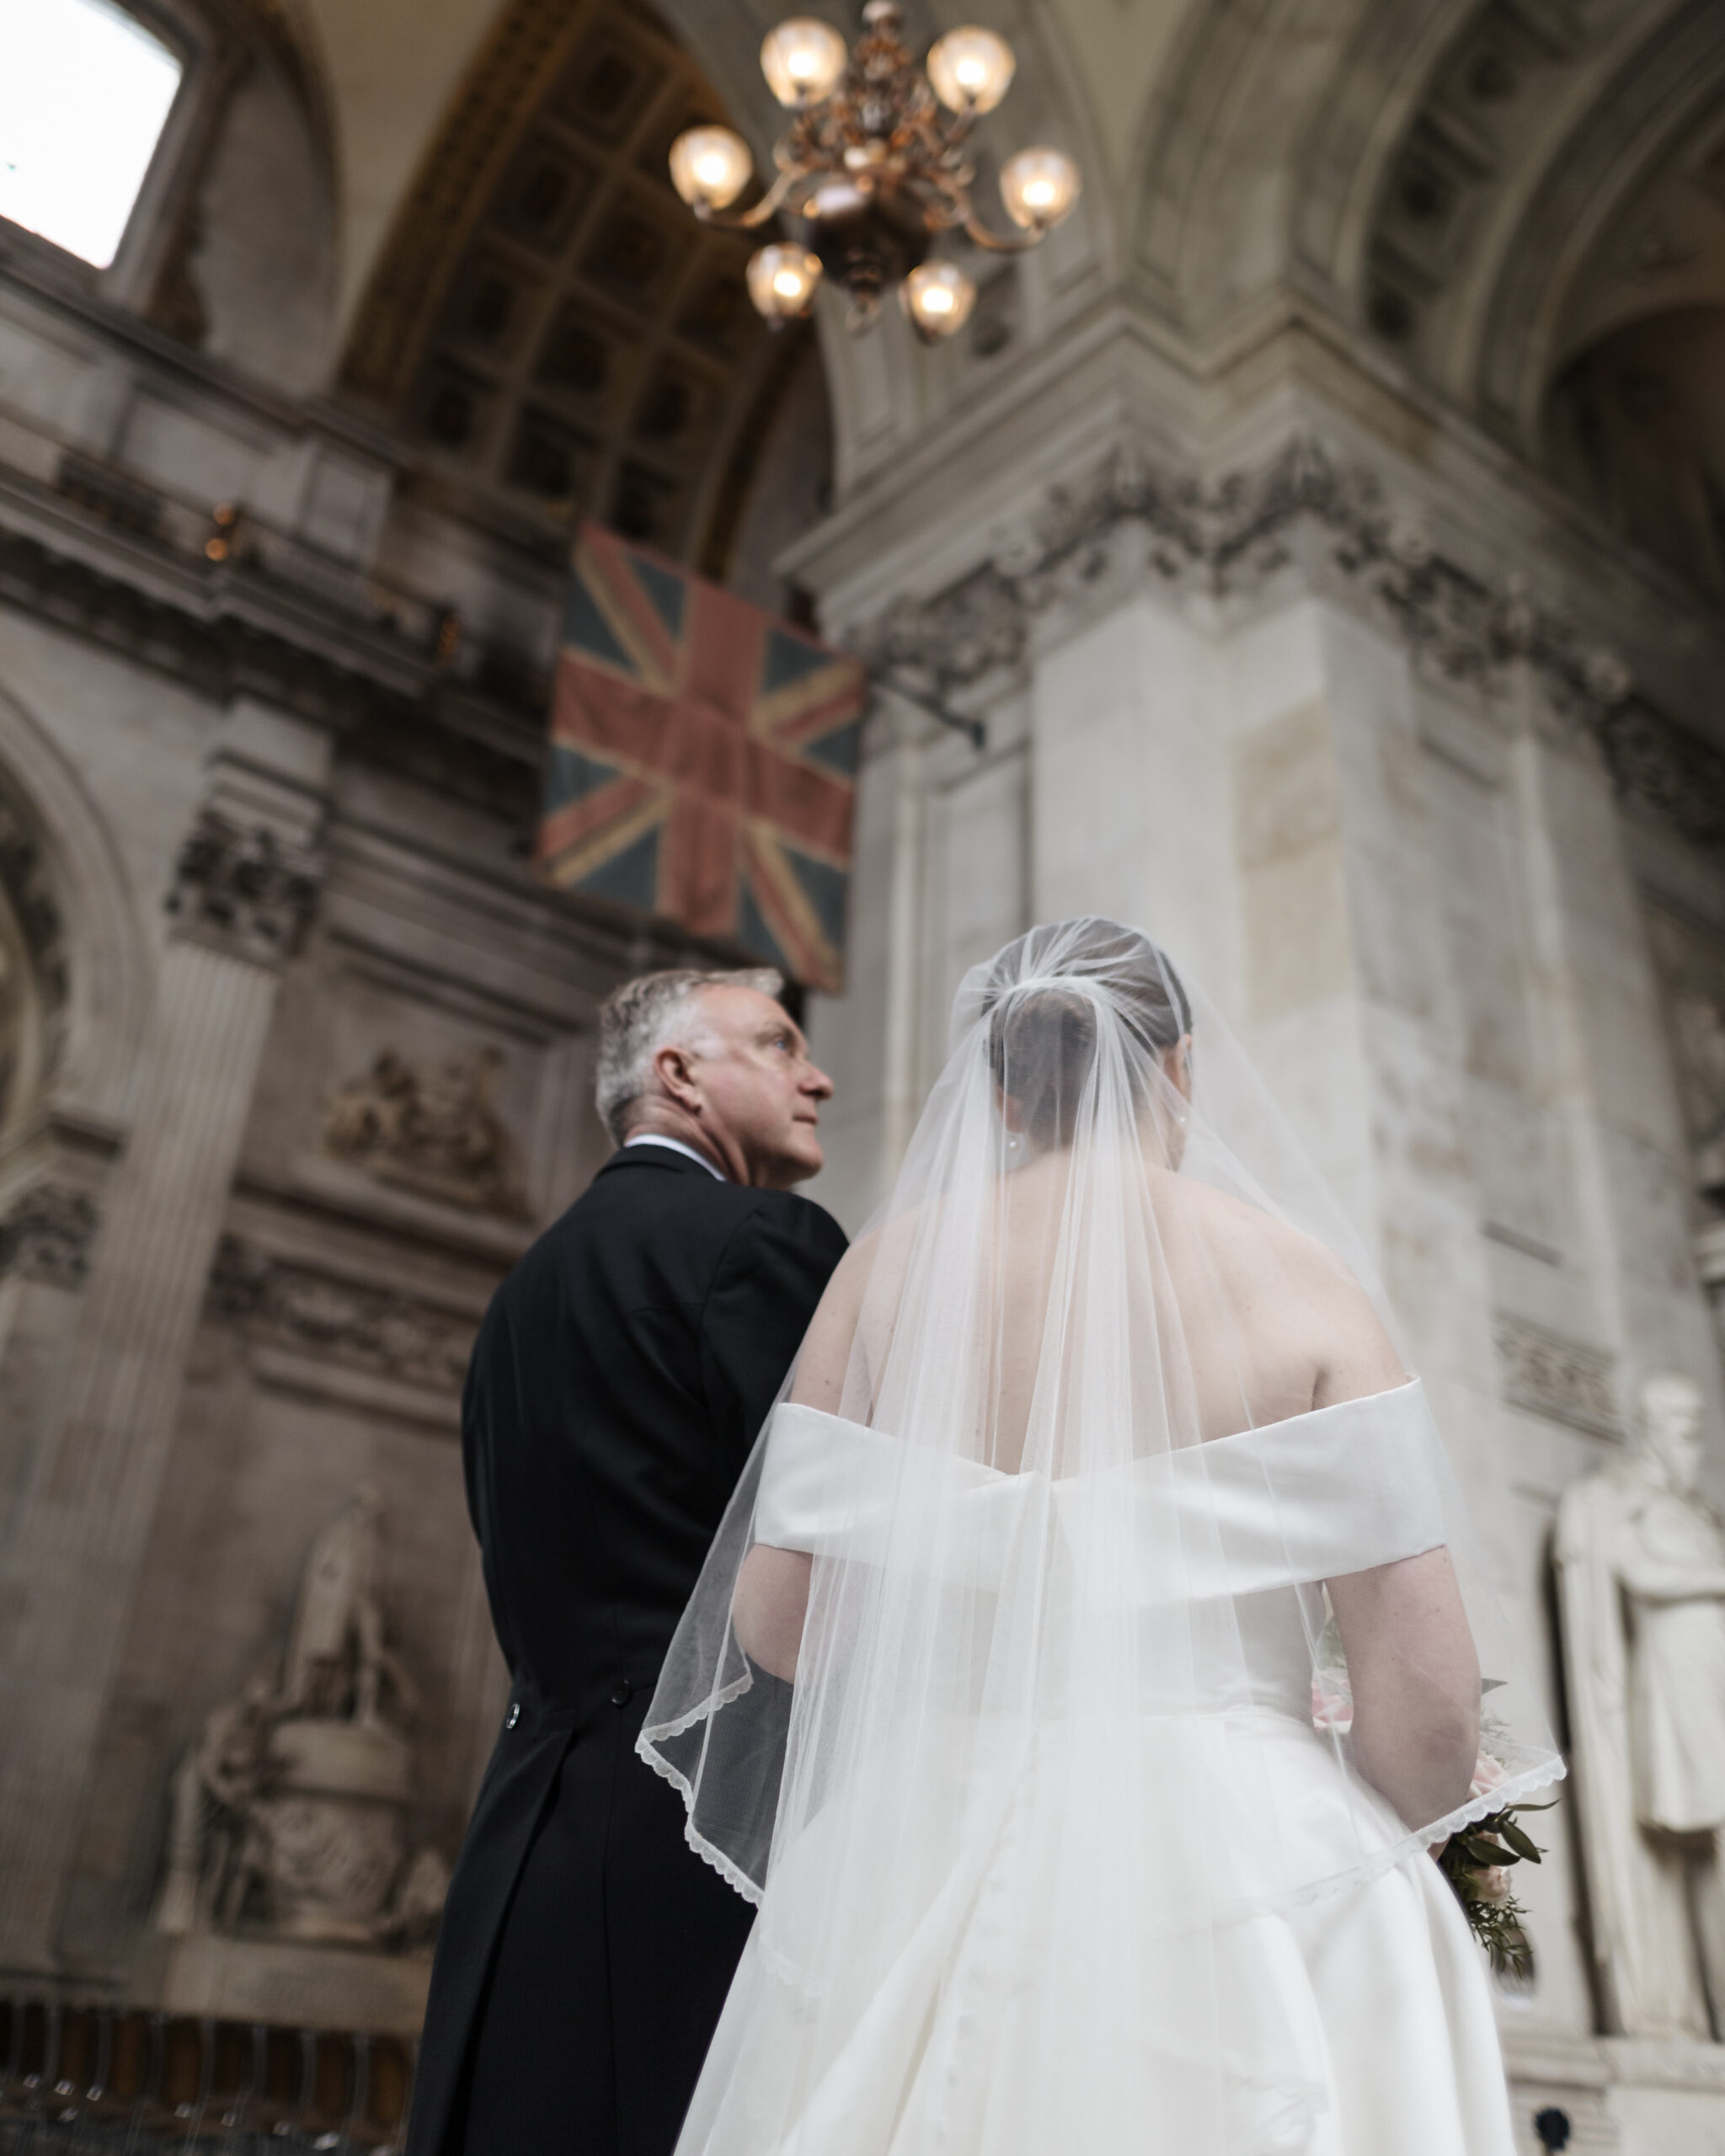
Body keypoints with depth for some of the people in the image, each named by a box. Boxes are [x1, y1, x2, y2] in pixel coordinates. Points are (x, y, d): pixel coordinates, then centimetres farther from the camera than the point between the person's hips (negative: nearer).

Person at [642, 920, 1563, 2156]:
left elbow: (776, 1620, 0)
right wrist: (1361, 1855, 13)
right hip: (1240, 1867, -2)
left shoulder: (891, 1270, 0)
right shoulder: (1301, 1275, -4)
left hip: (932, 1877, 2)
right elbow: (1428, 1695, -8)